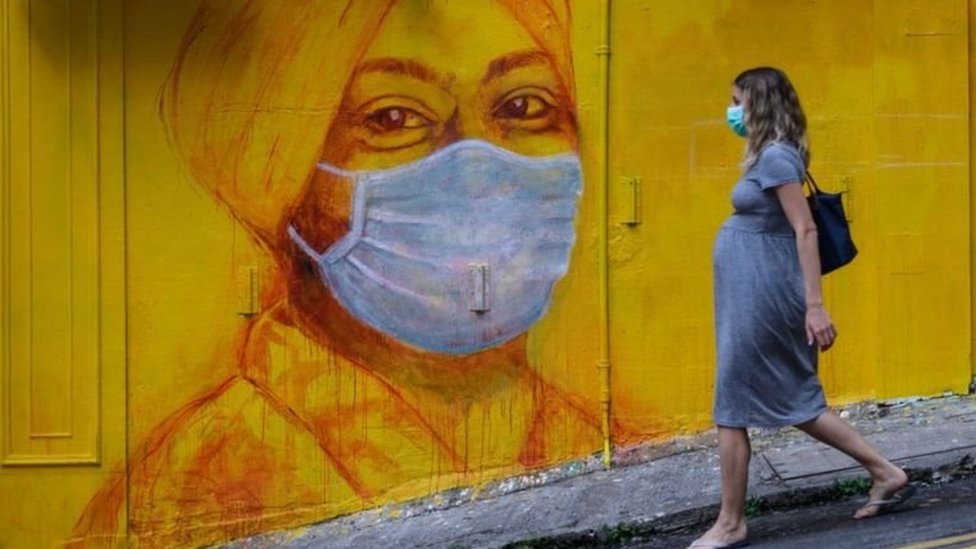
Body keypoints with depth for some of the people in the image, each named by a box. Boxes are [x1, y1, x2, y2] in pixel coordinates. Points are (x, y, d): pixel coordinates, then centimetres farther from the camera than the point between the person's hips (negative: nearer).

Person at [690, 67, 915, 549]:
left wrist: (815, 305, -22)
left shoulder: (776, 157, -15)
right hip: (753, 296, 10)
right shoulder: (767, 155, 14)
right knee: (794, 402, 14)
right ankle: (886, 473, 20)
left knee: (732, 409, -2)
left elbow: (805, 230, -20)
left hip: (761, 298, -10)